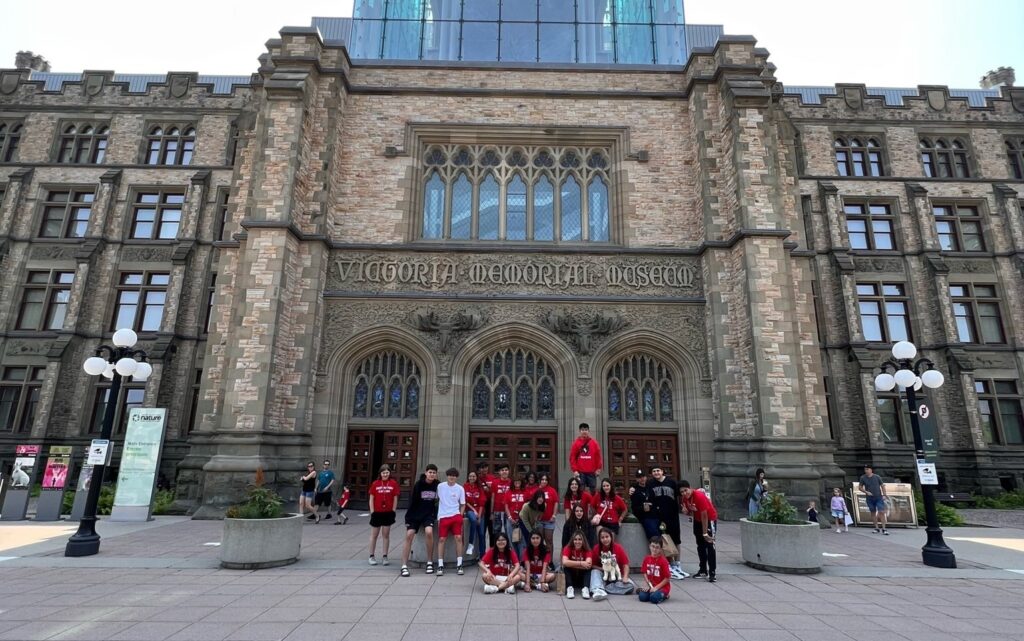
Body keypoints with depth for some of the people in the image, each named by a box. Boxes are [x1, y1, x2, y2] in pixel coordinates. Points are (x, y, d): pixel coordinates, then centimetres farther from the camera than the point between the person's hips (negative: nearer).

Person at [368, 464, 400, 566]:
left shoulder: (393, 483, -3)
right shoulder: (375, 484, -3)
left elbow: (395, 498, 0)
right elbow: (371, 498, -1)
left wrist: (393, 511, -4)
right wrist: (372, 512, -6)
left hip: (388, 513, 0)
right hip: (377, 512, 0)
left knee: (386, 535, 7)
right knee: (374, 535, 10)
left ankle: (384, 557, 15)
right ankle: (371, 556, 20)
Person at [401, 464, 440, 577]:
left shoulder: (438, 485, -7)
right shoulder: (419, 484, -10)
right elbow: (412, 501, -7)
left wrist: (437, 514, 3)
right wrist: (408, 517, -8)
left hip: (429, 514, 0)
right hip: (415, 514, 0)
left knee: (429, 532, -25)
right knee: (409, 535, -12)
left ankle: (429, 562, -8)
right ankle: (404, 566, -2)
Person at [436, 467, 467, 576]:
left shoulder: (460, 488, 1)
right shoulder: (440, 486, 0)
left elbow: (462, 504, 8)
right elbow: (436, 500, 9)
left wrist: (460, 516, -3)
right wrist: (438, 516, 5)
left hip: (455, 516, 0)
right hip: (443, 516, 0)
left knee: (458, 538, -9)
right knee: (441, 539, -4)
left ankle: (459, 565, -1)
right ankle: (440, 566, 2)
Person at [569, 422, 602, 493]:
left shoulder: (594, 443, 7)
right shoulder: (576, 443, 3)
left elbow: (598, 456, 7)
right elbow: (572, 457, 1)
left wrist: (598, 468, 0)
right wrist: (574, 470, -5)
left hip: (592, 472, 1)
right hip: (580, 472, -1)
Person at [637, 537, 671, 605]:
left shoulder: (663, 561, -14)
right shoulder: (646, 559, 1)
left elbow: (667, 578, -11)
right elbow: (645, 573, 8)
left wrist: (656, 588, -15)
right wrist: (648, 585, -8)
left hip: (662, 586, -3)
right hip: (650, 585, 3)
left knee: (654, 598, -30)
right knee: (642, 597, -22)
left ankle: (663, 595, 1)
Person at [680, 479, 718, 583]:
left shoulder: (699, 496, -31)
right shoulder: (685, 499, -9)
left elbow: (704, 516, -27)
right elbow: (690, 512, 4)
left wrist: (705, 533, -23)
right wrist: (687, 511, -21)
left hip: (710, 519, -7)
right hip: (698, 520, 7)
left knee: (709, 545, -13)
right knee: (700, 545, 13)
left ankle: (712, 573, -12)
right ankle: (703, 570, 23)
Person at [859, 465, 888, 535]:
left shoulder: (877, 477, -4)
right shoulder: (863, 478, -3)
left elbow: (882, 486, 4)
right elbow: (860, 487, 4)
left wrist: (884, 495, -4)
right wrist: (866, 492, -12)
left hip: (879, 497, -2)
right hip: (870, 498, 2)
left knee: (882, 512, -9)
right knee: (873, 513, 9)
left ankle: (884, 529, -4)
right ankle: (876, 528, 19)